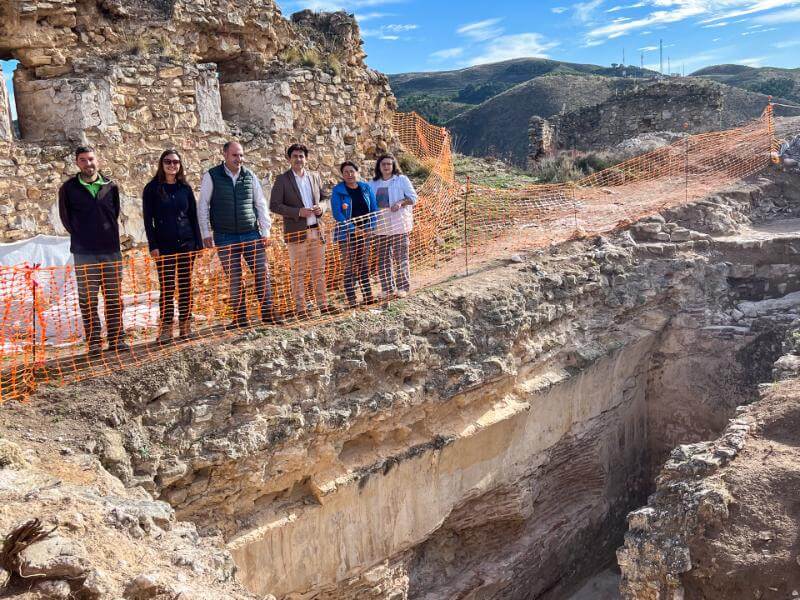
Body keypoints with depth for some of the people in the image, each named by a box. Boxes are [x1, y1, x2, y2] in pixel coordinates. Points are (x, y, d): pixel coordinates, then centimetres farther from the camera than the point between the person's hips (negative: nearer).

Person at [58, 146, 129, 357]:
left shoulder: (110, 186, 7)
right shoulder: (69, 188, 2)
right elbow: (66, 218, 8)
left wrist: (109, 235, 9)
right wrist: (81, 237, 6)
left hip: (111, 251, 2)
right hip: (84, 253, -2)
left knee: (114, 298, 6)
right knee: (88, 300, 1)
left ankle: (116, 339, 15)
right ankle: (93, 343, 7)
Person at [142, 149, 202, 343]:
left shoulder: (185, 188, 8)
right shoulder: (152, 189, 1)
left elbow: (193, 217, 9)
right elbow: (148, 220, -1)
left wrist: (198, 244, 4)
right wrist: (153, 245, -9)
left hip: (186, 243, 2)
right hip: (164, 245, -2)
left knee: (186, 285, 5)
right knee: (166, 287, -2)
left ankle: (185, 324, 12)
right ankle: (166, 327, 3)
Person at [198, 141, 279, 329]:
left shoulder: (250, 176, 7)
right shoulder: (211, 176, -1)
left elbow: (261, 204, 10)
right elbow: (203, 206, 2)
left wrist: (266, 231, 5)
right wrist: (206, 233, -3)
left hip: (252, 235, 2)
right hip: (225, 238, -2)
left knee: (262, 272, 0)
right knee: (234, 279, 3)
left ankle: (267, 313, 11)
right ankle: (240, 318, 12)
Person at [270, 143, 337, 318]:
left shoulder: (315, 176, 12)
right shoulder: (282, 179, -2)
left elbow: (323, 198, 21)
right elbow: (274, 205, -7)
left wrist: (321, 207, -4)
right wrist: (298, 212, -17)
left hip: (317, 230, 4)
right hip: (296, 232, -4)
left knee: (319, 269, 9)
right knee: (298, 272, 0)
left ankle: (322, 304, 17)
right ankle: (300, 308, 6)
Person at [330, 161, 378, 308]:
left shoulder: (366, 188, 7)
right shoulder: (338, 190, -4)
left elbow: (374, 209, 8)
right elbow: (336, 213, -11)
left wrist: (370, 228, -6)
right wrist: (354, 229, -16)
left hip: (365, 233, 4)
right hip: (347, 234, -4)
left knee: (364, 265, 9)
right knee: (349, 267, -3)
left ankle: (368, 297, 15)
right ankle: (351, 301, 2)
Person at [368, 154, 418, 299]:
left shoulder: (401, 179, 3)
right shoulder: (373, 183, 14)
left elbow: (413, 197, 0)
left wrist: (401, 202, -17)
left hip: (398, 225, -4)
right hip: (380, 226, 4)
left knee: (401, 258, -1)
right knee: (383, 259, 4)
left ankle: (402, 287, 7)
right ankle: (387, 288, 12)